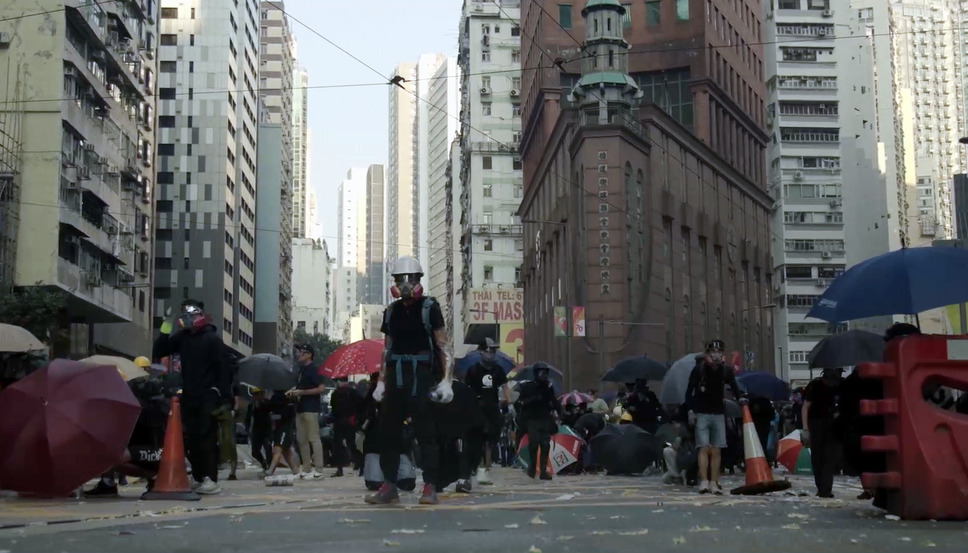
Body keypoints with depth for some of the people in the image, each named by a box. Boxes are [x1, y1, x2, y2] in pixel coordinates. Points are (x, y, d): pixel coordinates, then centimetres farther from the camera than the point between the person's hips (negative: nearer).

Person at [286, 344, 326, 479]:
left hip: (311, 408, -9)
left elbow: (321, 388, -17)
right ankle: (306, 469, 15)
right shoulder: (301, 369, 16)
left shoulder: (313, 369, -10)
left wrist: (302, 392, -17)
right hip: (301, 408, 9)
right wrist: (294, 391, 10)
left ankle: (318, 470, -7)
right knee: (301, 439, 10)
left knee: (313, 438, -8)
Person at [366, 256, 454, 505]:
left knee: (425, 433, -4)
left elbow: (443, 346, -3)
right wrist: (381, 382, 15)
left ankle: (430, 488, 0)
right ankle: (389, 487, 13)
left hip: (420, 377, -6)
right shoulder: (391, 311, 15)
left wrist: (446, 380, -11)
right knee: (388, 432, 6)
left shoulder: (429, 307, -1)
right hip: (394, 378, 6)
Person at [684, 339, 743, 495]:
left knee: (716, 450, 1)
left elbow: (734, 388, 6)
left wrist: (741, 399, -11)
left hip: (719, 414, 3)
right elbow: (689, 391, -2)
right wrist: (691, 410, -9)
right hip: (702, 413, -3)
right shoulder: (699, 369, -6)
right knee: (704, 448, -11)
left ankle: (714, 482, 4)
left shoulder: (726, 371, 1)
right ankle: (704, 482, -13)